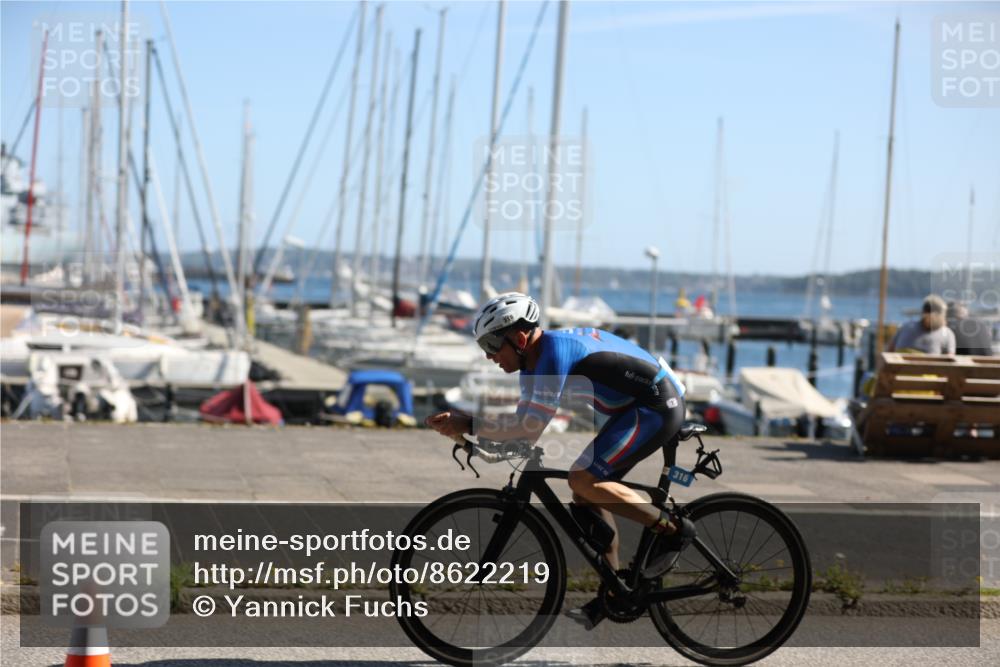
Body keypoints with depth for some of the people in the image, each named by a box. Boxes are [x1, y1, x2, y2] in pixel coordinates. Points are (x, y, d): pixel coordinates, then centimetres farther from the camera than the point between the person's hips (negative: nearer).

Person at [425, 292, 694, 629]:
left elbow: (534, 424, -27)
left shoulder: (555, 350, -23)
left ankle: (674, 530, -8)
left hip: (659, 405, -10)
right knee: (586, 495, 8)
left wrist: (470, 426, -22)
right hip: (637, 408, 10)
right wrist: (459, 422, -5)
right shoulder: (534, 361, 8)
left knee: (583, 480, -19)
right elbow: (522, 418, 7)